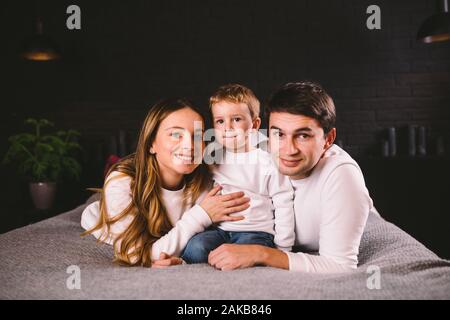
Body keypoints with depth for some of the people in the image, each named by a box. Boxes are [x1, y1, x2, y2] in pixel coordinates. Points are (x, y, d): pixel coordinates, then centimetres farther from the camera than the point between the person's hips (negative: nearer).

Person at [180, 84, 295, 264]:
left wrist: (282, 250, 1)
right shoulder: (212, 159, 10)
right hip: (218, 229, 3)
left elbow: (284, 207, 2)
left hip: (256, 230, -2)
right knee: (196, 246, -27)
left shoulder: (268, 163, -1)